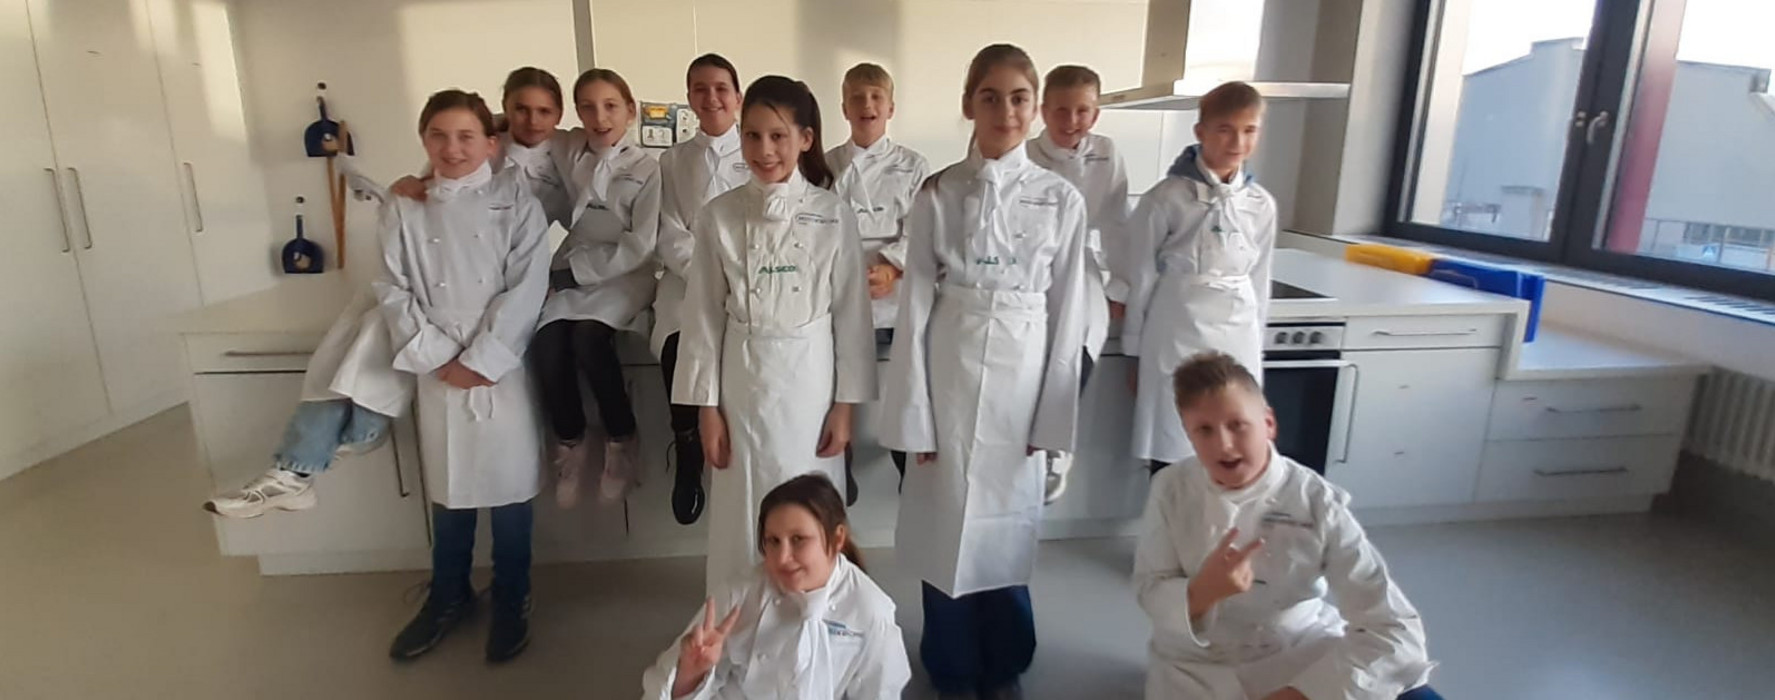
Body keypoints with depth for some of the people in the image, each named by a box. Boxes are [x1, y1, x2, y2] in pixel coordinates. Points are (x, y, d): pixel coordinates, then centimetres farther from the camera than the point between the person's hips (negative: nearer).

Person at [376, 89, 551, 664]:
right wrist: (440, 358, -10)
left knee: (508, 485, 5)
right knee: (447, 487, 14)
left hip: (502, 366, -2)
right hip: (437, 369, 2)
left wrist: (481, 359, -14)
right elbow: (393, 292, 1)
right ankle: (448, 596, 34)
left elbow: (526, 288, -9)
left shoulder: (516, 202, -1)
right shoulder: (403, 209, 6)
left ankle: (511, 601, 25)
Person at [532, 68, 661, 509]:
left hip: (621, 275, -3)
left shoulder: (646, 170, -2)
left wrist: (577, 269, -12)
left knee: (588, 340, -30)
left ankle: (622, 440, -8)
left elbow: (640, 248, -10)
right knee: (546, 346, -22)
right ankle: (569, 442, 3)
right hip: (571, 272, 3)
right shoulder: (566, 155, 8)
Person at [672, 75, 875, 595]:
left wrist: (844, 405, -3)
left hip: (811, 380, -1)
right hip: (743, 382, 1)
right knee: (742, 515, 10)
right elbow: (704, 318, 1)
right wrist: (707, 407, -1)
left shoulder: (834, 216, -5)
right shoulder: (718, 217, -2)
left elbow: (851, 314, -2)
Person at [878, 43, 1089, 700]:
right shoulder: (937, 194, -3)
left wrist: (1052, 418, 0)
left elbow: (1066, 314, 1)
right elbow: (915, 308, -3)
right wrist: (914, 416, -5)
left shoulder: (1062, 200, -2)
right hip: (949, 372, 0)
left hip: (1021, 376, 1)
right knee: (947, 526, 9)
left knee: (1007, 528, 12)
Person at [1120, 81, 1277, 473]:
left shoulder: (1261, 205, 4)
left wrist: (1254, 349, 14)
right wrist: (1137, 353, 0)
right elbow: (1140, 278, -4)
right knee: (1170, 453, 4)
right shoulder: (1166, 198, -8)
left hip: (1237, 339, 4)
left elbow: (1259, 283, 12)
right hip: (1177, 334, -4)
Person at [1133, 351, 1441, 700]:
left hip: (1302, 655, 0)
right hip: (1198, 668, 0)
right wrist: (1201, 591, -28)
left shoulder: (1317, 502, -15)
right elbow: (1150, 593, -6)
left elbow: (1394, 628, -16)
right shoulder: (1171, 489, -11)